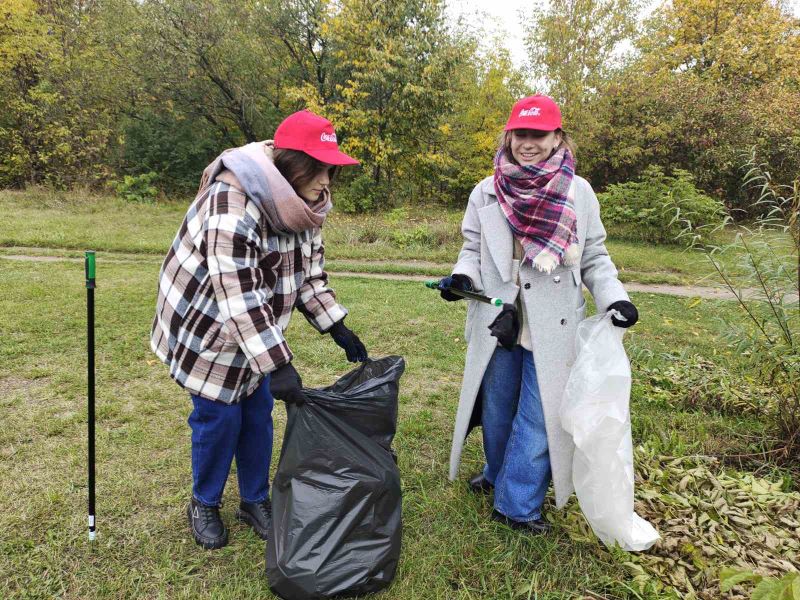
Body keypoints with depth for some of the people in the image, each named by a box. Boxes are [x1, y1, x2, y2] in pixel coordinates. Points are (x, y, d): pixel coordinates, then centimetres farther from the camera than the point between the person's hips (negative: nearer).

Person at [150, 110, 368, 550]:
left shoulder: (303, 205, -5)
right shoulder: (233, 202, -32)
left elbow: (310, 274, 4)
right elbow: (237, 295, -36)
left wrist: (339, 329, -5)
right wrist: (278, 365, -38)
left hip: (257, 329, 7)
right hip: (208, 327, -6)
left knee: (258, 413, 10)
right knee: (218, 416, 1)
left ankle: (255, 500, 31)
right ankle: (204, 505, 27)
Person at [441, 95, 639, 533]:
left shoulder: (578, 192, -1)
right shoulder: (486, 192, 1)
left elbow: (594, 258, 4)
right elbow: (473, 250, 8)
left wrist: (612, 297, -12)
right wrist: (462, 276, -13)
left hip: (553, 329, -1)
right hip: (497, 323, 2)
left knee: (539, 417, 3)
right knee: (496, 410, 18)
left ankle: (517, 503, 21)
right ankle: (498, 474, 44)